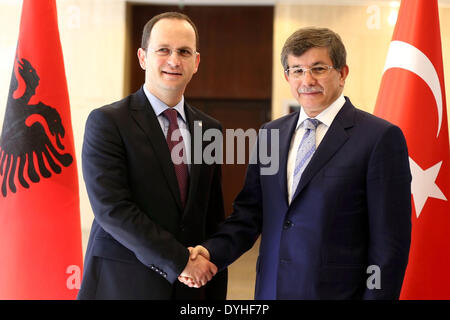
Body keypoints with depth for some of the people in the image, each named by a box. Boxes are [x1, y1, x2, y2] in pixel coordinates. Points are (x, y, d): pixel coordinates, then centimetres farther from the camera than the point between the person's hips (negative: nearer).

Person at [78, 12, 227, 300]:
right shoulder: (107, 122, -8)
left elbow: (214, 218, 10)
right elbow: (111, 208, -17)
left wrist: (217, 292, 6)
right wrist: (178, 261, -17)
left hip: (190, 286, 5)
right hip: (122, 285, -4)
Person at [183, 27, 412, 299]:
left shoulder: (380, 138, -11)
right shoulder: (271, 134, 8)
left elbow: (390, 241, -12)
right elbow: (249, 213, 7)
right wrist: (212, 252, -9)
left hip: (337, 292, -5)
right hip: (271, 289, 5)